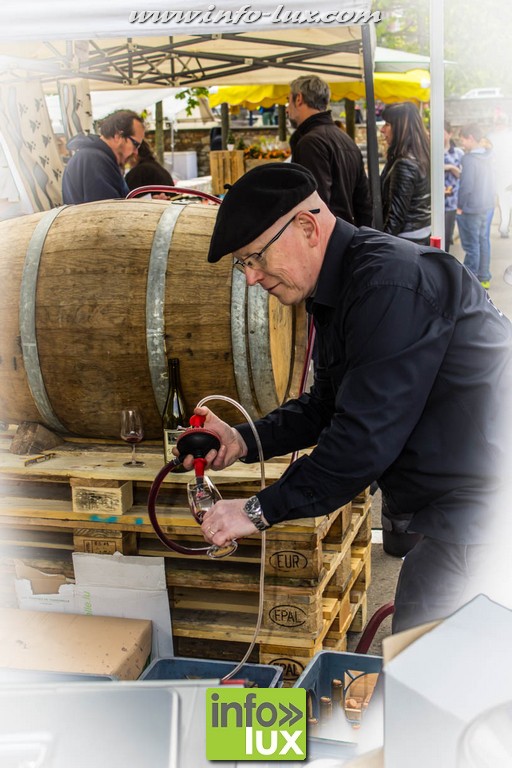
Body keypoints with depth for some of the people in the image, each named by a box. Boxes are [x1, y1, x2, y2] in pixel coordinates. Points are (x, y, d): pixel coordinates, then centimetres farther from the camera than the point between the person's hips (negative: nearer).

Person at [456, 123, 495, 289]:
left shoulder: (469, 159, -19)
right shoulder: (487, 156, 5)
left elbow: (466, 186, -22)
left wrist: (460, 206, -11)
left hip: (471, 209, -8)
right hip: (488, 206, 8)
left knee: (471, 246, -1)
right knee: (483, 241, 16)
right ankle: (484, 278, 25)